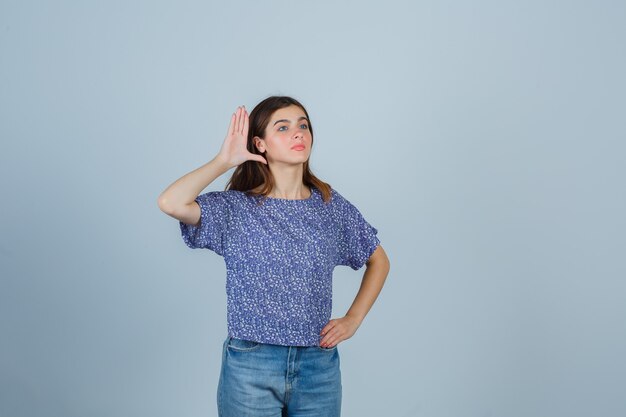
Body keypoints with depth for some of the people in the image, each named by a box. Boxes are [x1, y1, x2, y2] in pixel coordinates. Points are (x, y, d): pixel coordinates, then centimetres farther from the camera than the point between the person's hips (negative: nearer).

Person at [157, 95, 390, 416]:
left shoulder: (331, 206, 4)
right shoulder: (236, 208, -4)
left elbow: (378, 261, 17)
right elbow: (170, 203, -23)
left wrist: (353, 319, 5)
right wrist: (224, 160, -11)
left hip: (319, 365, 3)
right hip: (250, 367, -2)